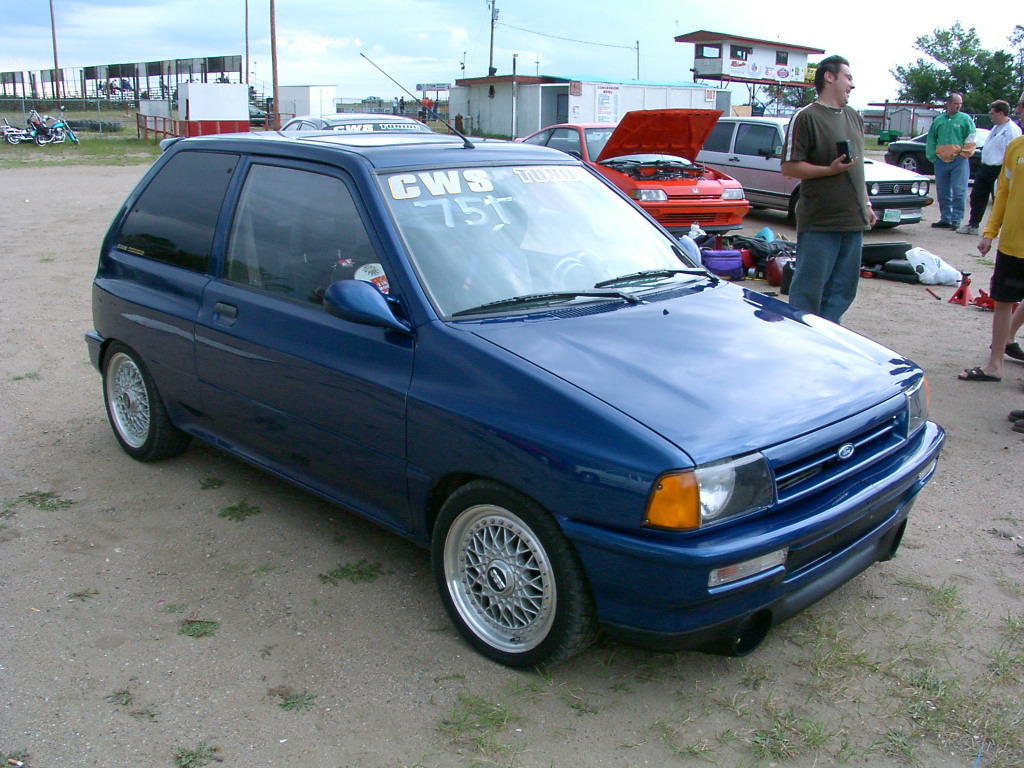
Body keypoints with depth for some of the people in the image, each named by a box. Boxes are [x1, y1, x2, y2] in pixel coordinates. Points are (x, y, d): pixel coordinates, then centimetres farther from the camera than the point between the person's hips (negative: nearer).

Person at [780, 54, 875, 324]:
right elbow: (789, 167, -12)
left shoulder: (854, 117, 18)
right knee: (808, 290, -4)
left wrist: (866, 204, 24)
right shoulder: (806, 117, -7)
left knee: (843, 289, 11)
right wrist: (830, 170, -21)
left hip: (853, 221, 8)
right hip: (819, 222, -8)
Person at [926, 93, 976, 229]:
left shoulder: (965, 119, 3)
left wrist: (963, 154, -6)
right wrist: (932, 157, 8)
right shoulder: (938, 120, 12)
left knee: (958, 192, -7)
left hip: (959, 161, -4)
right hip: (941, 161, 4)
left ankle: (956, 220, -3)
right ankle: (945, 219, 17)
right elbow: (930, 140, 16)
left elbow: (971, 138, 0)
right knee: (943, 193, 8)